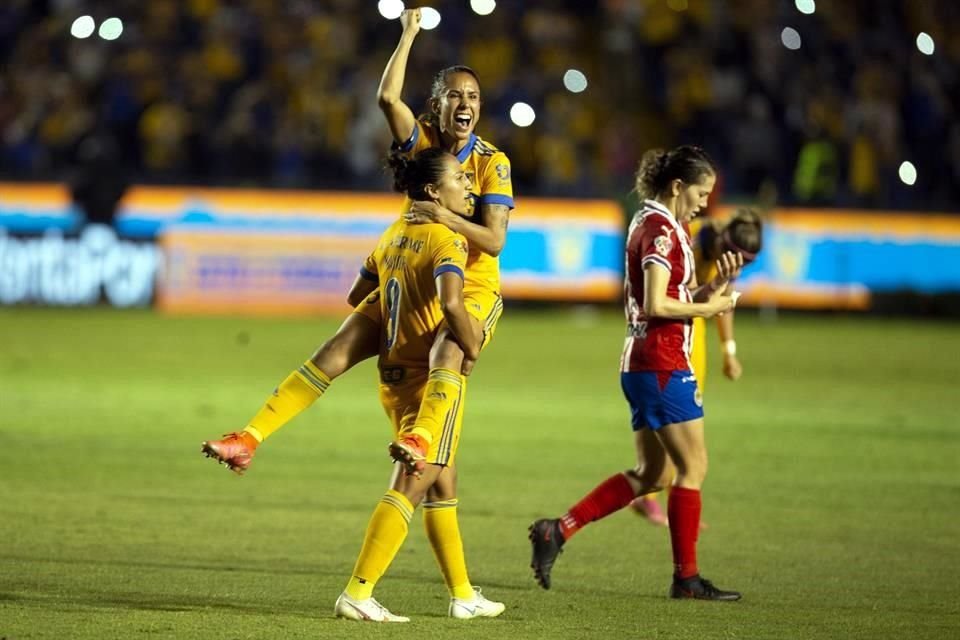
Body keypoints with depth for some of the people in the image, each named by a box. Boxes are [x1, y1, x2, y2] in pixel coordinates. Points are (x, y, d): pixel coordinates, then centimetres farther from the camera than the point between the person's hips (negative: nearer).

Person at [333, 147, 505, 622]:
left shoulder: (393, 236, 9)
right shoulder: (447, 241, -15)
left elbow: (358, 295, 20)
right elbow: (451, 303, -32)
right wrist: (472, 347, -18)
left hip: (394, 375, 9)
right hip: (433, 377, -9)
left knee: (442, 484, 18)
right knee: (410, 487, -8)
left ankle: (463, 594, 26)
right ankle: (357, 593, -15)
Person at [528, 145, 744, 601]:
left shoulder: (650, 223, 16)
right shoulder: (661, 229, -14)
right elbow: (656, 305, -21)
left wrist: (713, 286, 6)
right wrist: (710, 307, -10)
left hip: (643, 364, 10)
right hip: (662, 363, -10)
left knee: (651, 474, 12)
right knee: (693, 465, -3)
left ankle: (557, 530, 7)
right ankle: (686, 577, 1)